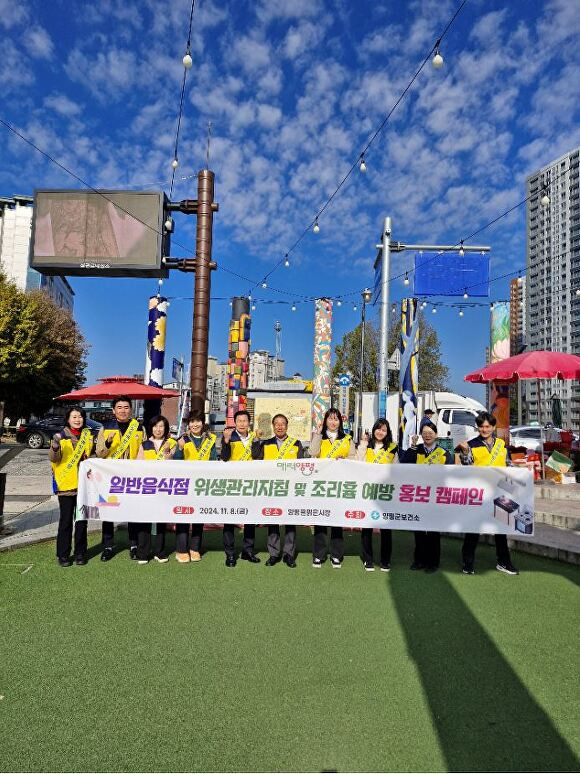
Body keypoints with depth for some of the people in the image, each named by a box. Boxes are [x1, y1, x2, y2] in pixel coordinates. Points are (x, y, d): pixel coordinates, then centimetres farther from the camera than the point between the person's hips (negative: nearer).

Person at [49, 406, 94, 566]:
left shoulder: (88, 436, 10)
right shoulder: (61, 437, -2)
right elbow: (54, 458, -13)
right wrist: (55, 447, -31)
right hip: (66, 484, -3)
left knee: (81, 520, 9)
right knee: (66, 520, 2)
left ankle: (80, 553, 18)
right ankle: (63, 555, 12)